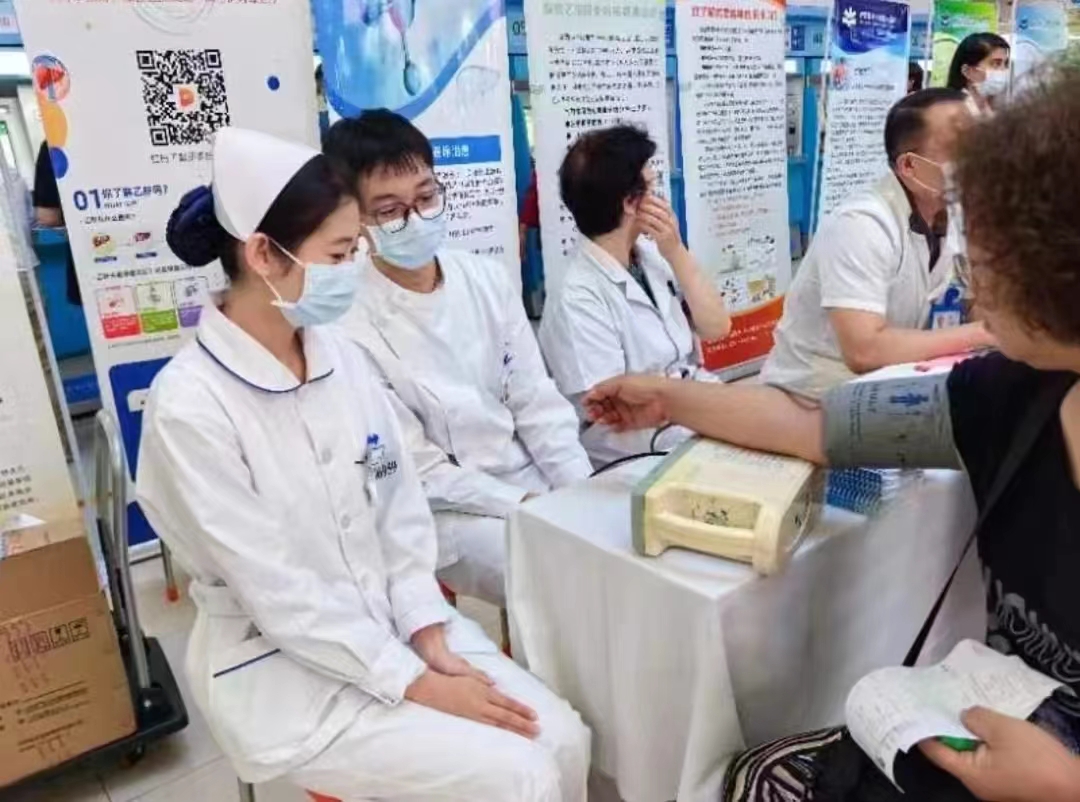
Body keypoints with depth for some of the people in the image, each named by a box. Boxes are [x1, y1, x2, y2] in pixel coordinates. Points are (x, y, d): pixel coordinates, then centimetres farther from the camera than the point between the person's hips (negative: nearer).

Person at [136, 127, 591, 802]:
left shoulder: (346, 359, -1)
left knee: (562, 738, -7)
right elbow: (277, 591, -19)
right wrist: (416, 683, -17)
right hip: (281, 663, -5)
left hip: (394, 622, 6)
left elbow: (402, 512, 2)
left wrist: (430, 640, -7)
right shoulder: (190, 405, -20)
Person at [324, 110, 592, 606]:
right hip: (449, 511, -5)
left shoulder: (488, 278, 1)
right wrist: (528, 506, -18)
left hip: (539, 478, 6)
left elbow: (537, 401, 3)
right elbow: (420, 471, -13)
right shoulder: (352, 327, -16)